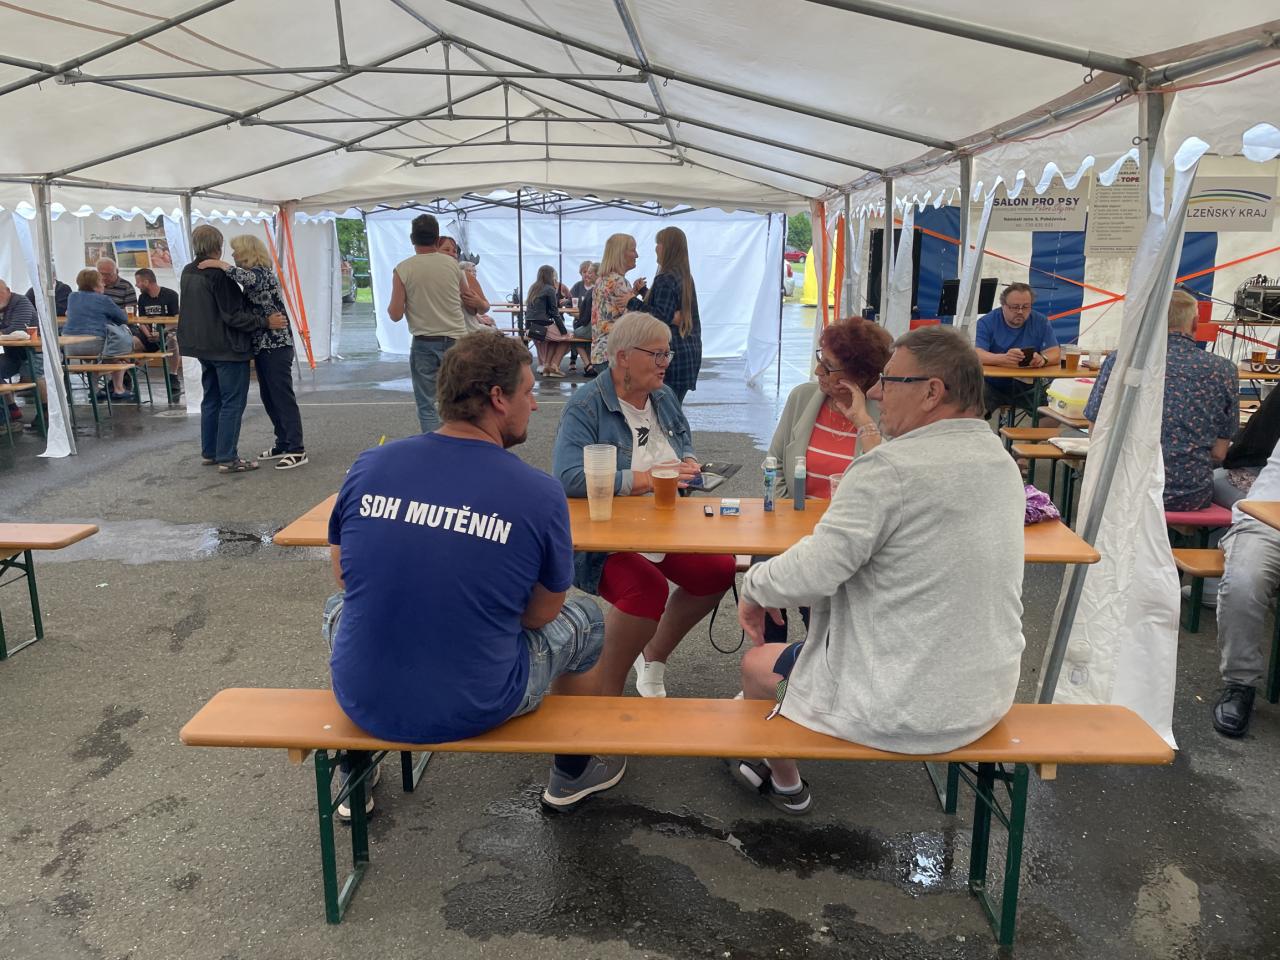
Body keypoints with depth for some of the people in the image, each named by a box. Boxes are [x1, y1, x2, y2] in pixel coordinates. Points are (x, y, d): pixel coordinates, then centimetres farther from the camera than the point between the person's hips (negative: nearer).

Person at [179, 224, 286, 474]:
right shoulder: (218, 274, -20)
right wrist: (266, 322, -17)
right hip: (227, 348, -9)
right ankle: (227, 458, -3)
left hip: (203, 346, 9)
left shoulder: (187, 273, 8)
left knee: (211, 400, 18)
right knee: (232, 403, -3)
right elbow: (233, 316, -22)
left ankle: (209, 452, 25)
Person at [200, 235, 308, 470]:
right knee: (268, 397, 13)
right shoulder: (254, 275, 17)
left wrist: (218, 264, -27)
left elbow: (248, 278, -35)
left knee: (283, 397, -9)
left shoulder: (262, 272, -11)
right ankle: (283, 444, 21)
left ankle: (297, 450, -7)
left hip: (276, 346, -10)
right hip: (262, 346, 10)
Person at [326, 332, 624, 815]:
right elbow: (541, 614, -3)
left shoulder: (369, 466, -8)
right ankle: (572, 772, 45)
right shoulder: (540, 494, -16)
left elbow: (343, 574, 7)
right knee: (586, 617, 23)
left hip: (361, 702, 3)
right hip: (474, 711, -2)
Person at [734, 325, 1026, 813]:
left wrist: (754, 586, -7)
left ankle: (785, 782, 42)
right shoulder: (1002, 461, 2)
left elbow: (811, 572, -27)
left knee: (756, 665, 17)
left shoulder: (890, 468, -25)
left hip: (906, 709, -8)